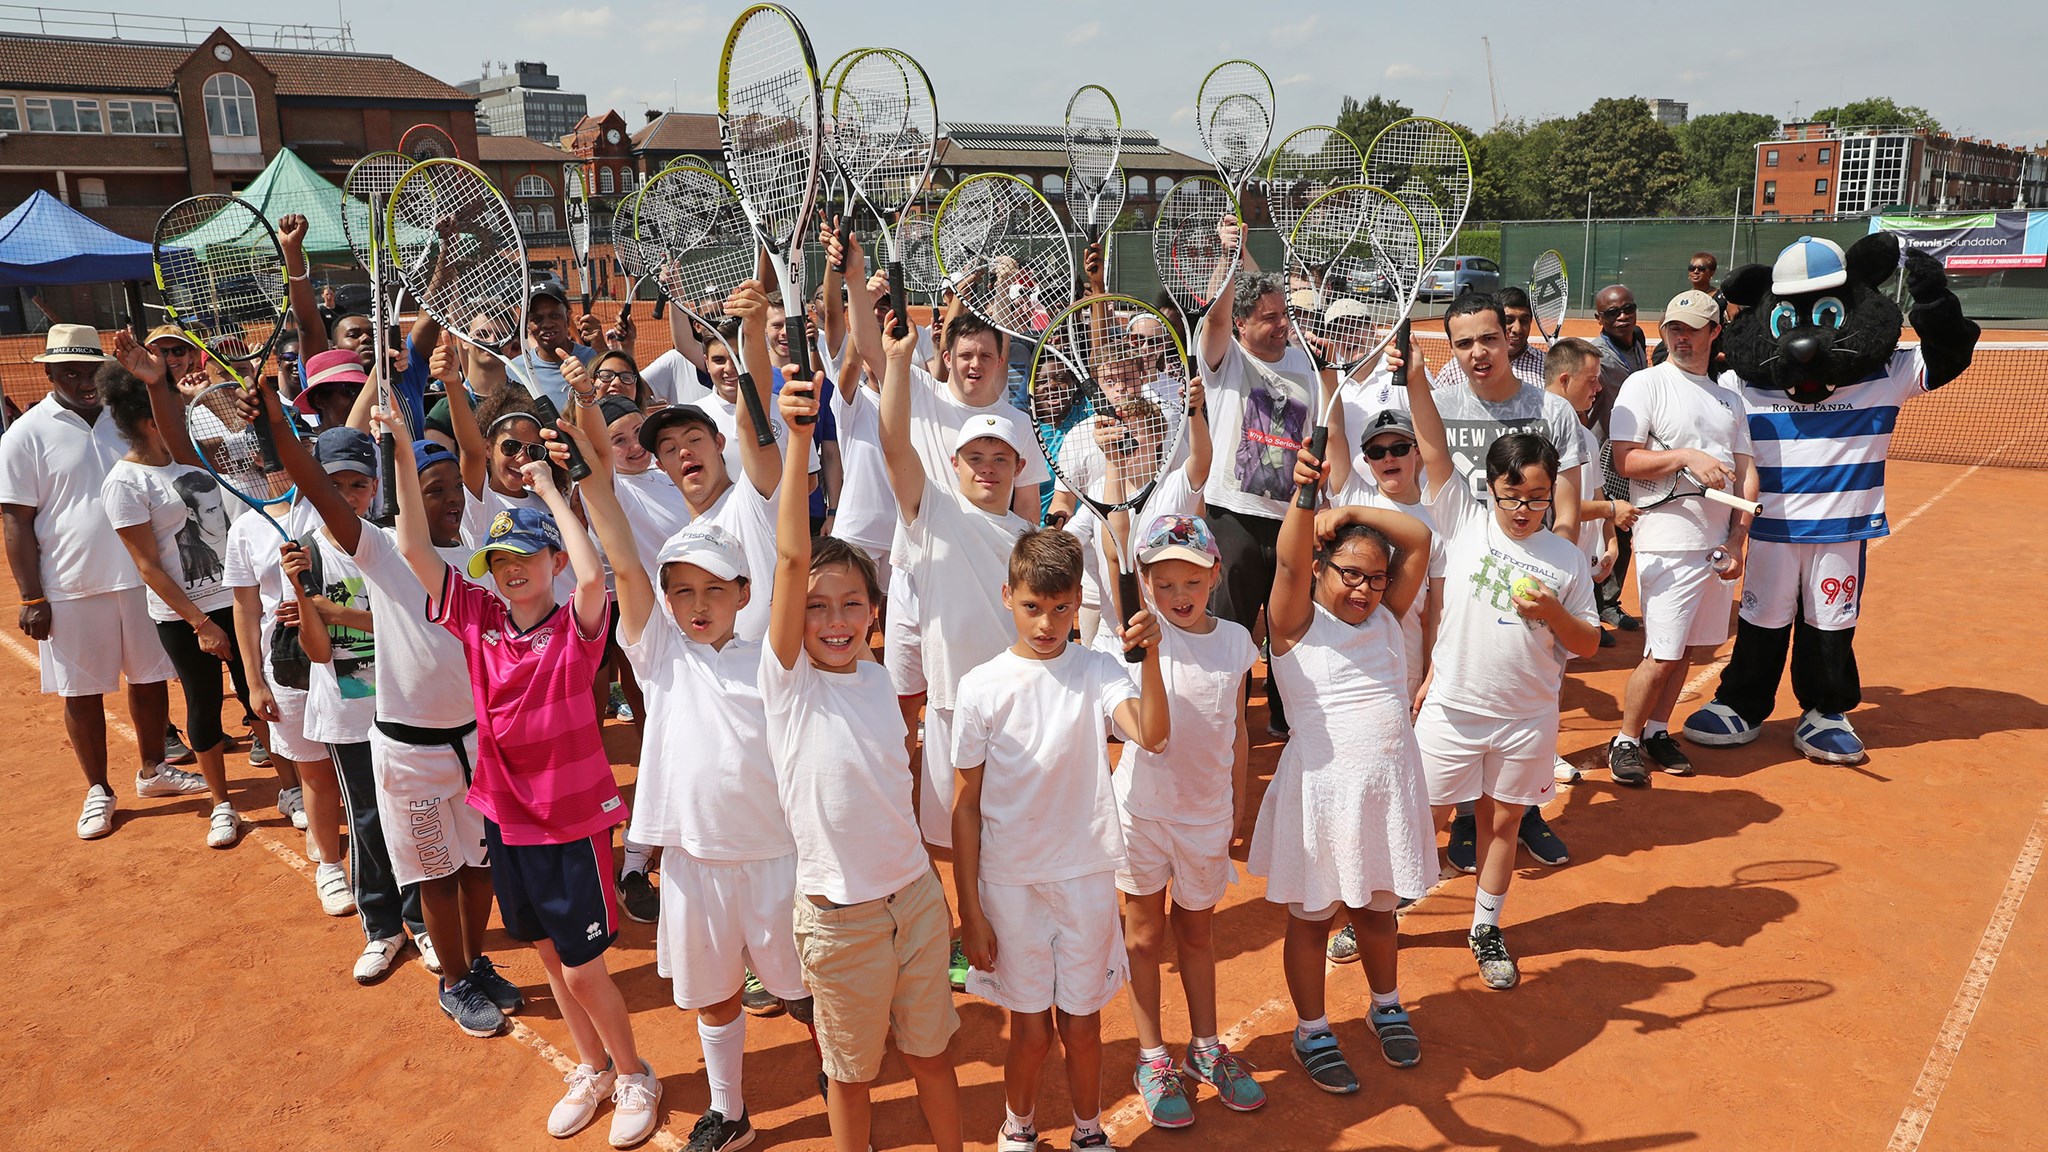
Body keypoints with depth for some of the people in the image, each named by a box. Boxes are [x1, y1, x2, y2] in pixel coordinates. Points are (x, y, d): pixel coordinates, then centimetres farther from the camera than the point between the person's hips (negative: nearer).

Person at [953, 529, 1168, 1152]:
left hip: (1086, 876, 0)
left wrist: (1150, 656, -38)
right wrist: (970, 910, -3)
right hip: (1009, 880, 0)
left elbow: (1151, 735, -25)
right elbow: (966, 804, -3)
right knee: (1031, 1025, 12)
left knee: (1082, 1022, 13)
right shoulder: (982, 687, -7)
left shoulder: (1097, 671, -6)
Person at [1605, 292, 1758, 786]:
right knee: (1663, 653, -7)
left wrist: (1738, 540, 3)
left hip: (1720, 543, 6)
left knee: (1686, 647, 10)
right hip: (1669, 542, -6)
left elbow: (1746, 472, 13)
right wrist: (1686, 456, -20)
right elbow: (1626, 460, -11)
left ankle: (1657, 731, 23)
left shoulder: (1729, 398, 16)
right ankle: (1626, 741, 9)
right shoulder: (1645, 384, -2)